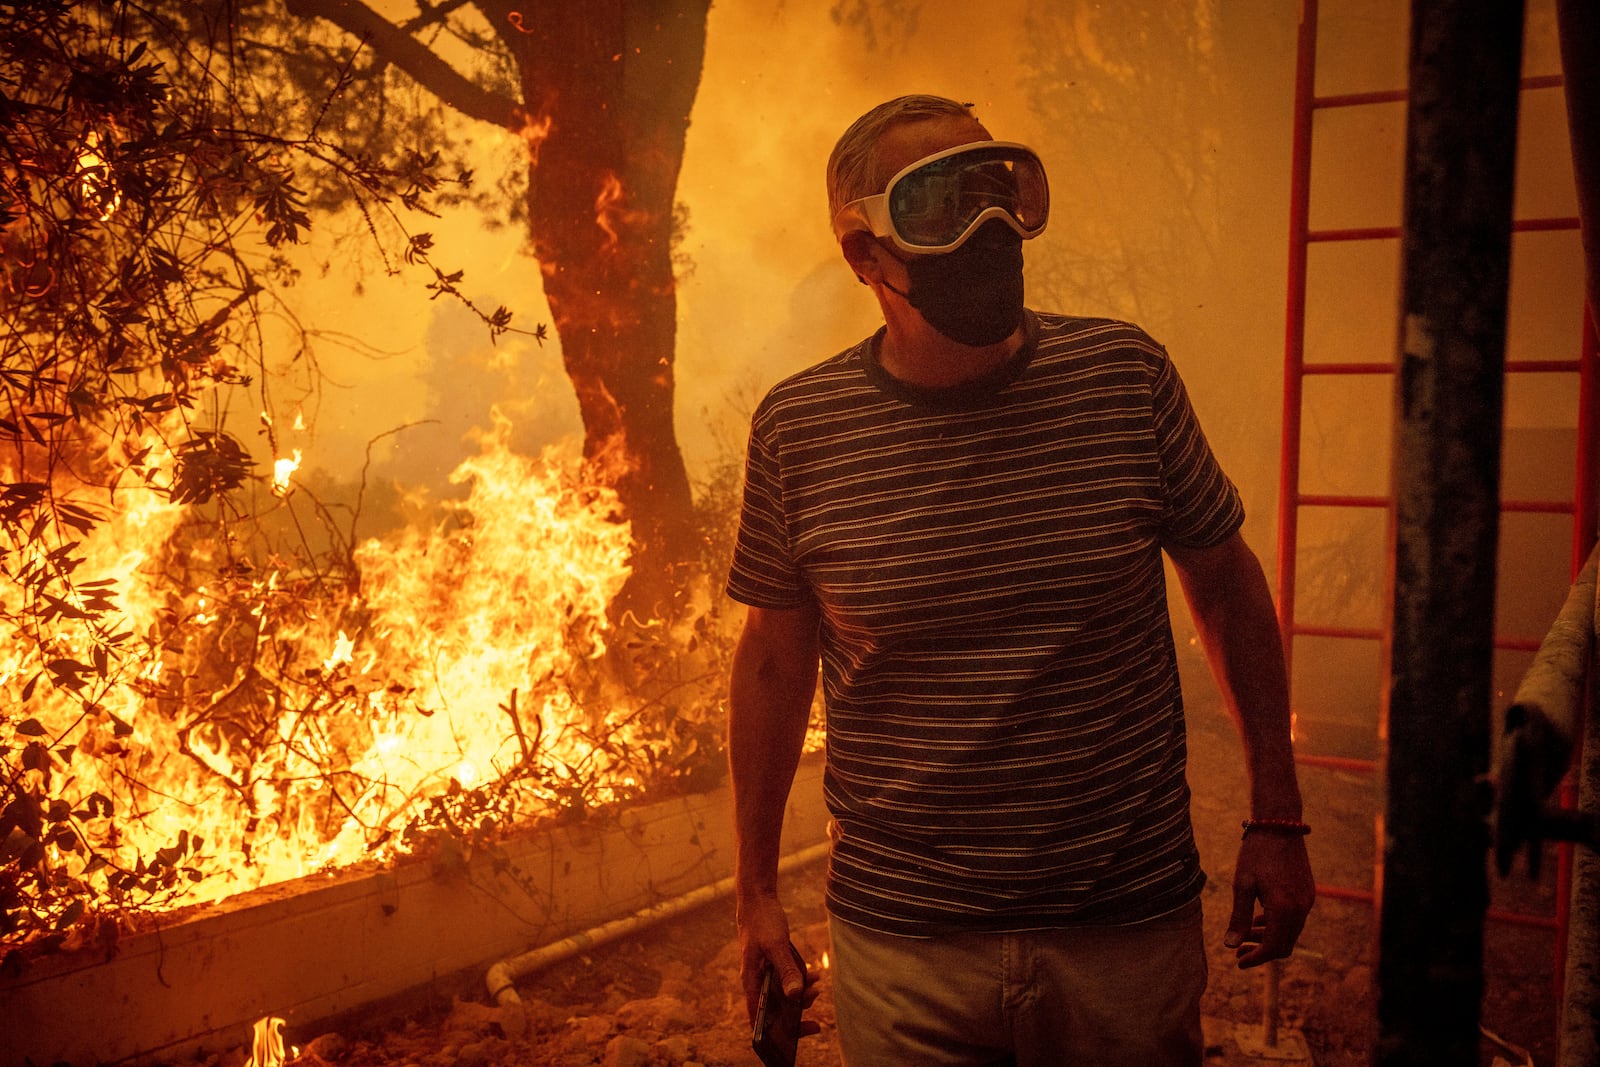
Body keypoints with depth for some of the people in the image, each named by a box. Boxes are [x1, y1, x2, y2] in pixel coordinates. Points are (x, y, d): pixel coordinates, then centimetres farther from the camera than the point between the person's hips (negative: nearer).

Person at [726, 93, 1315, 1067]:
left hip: (1130, 934, 1)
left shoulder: (1126, 376, -6)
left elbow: (1226, 584, 6)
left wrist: (1277, 819, 7)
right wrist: (758, 889, 9)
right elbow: (775, 660, 4)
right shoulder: (798, 429, -7)